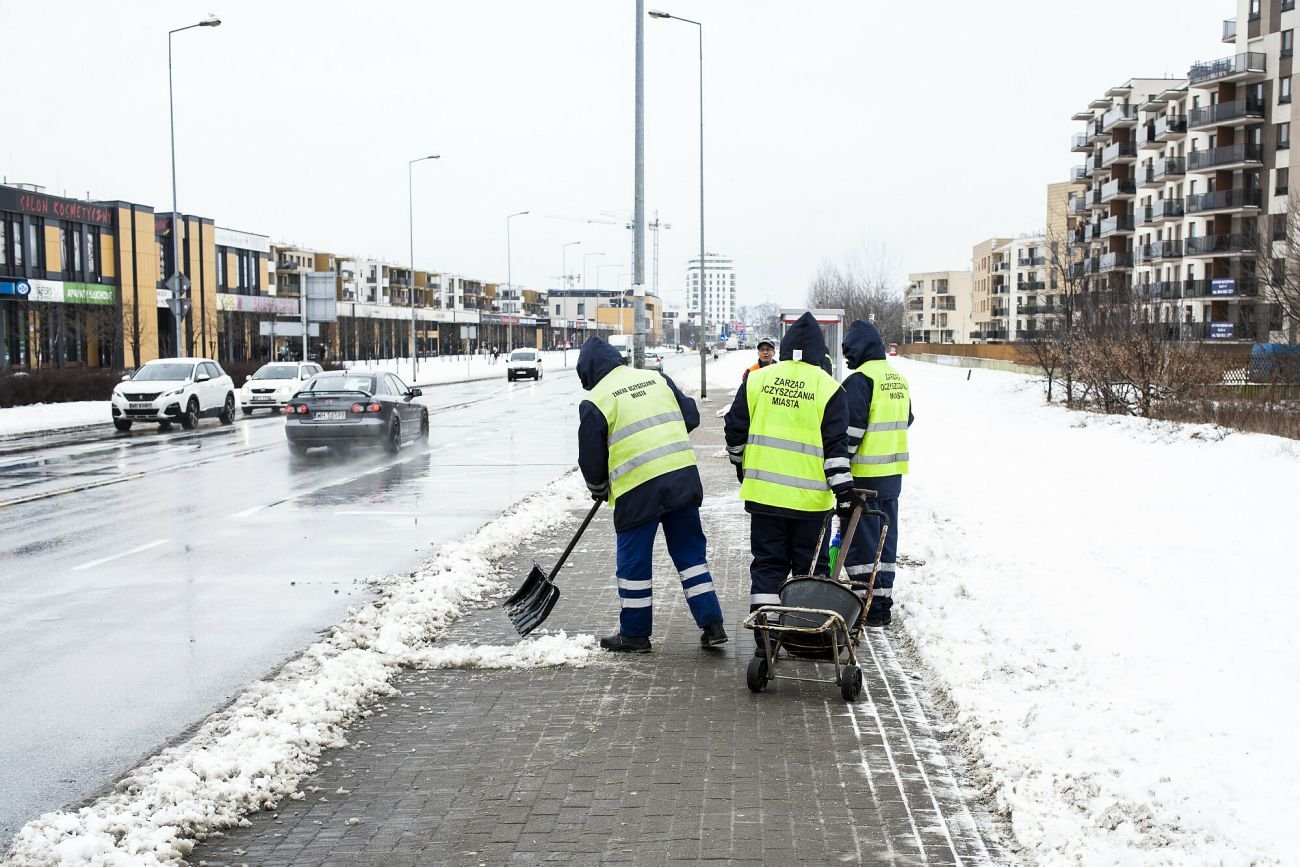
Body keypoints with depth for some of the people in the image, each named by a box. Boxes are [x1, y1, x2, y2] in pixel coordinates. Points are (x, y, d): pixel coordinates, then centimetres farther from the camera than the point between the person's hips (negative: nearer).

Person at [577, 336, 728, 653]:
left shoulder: (595, 401, -2)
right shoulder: (656, 378, 13)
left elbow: (591, 459, 2)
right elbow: (691, 417, 15)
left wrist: (598, 490, 21)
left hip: (638, 489, -5)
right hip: (684, 475, 5)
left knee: (633, 560, 8)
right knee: (690, 552, 14)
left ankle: (634, 634, 17)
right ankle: (712, 625, 14)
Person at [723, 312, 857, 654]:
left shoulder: (758, 379, 2)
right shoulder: (827, 387, -5)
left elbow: (735, 430, 6)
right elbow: (836, 444, -10)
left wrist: (742, 467, 21)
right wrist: (844, 489, -8)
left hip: (764, 491, 2)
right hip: (811, 497, -2)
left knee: (768, 565, 10)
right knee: (810, 569, 10)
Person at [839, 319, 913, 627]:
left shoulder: (860, 380, -14)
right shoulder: (899, 380, 13)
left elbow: (850, 430, -18)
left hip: (865, 475, -8)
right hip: (893, 474, 8)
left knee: (860, 542, -2)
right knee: (886, 538, 14)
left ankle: (869, 606, -1)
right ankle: (882, 603, 19)